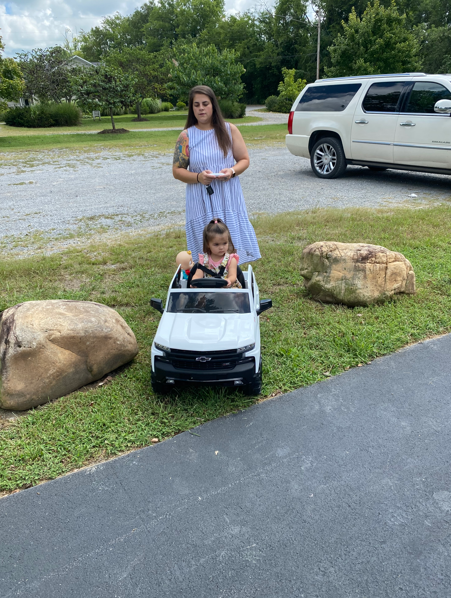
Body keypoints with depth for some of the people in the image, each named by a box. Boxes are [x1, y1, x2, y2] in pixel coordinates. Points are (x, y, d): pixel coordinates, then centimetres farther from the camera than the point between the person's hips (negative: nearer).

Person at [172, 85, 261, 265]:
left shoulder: (229, 130, 4)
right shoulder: (186, 136, 2)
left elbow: (244, 159, 7)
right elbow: (177, 170, 2)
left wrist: (232, 171, -15)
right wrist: (198, 177, -17)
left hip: (229, 200, 1)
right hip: (202, 203, -1)